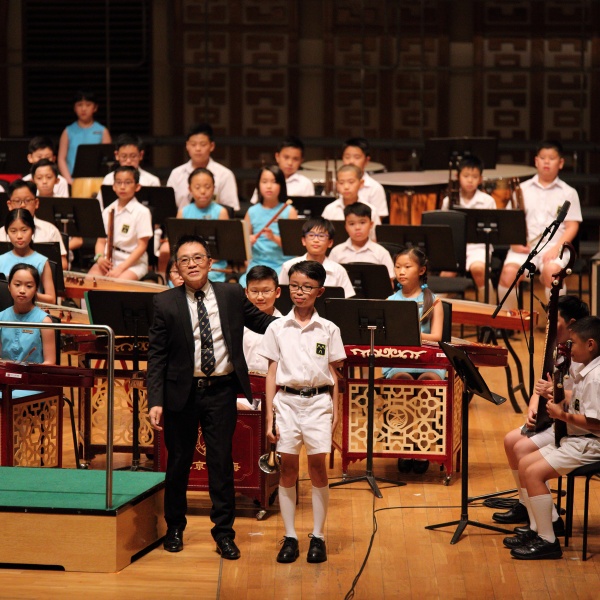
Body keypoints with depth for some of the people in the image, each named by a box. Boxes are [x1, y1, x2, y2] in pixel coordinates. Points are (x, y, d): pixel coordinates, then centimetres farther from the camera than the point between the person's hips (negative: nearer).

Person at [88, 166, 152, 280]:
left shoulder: (141, 212, -4)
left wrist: (120, 268, -16)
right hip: (108, 261, 5)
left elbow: (142, 246, -8)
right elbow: (101, 241, 14)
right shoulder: (108, 211, 12)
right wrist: (100, 257, -10)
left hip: (134, 262, -5)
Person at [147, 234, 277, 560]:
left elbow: (263, 323, 13)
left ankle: (224, 532, 9)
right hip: (182, 392, 0)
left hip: (221, 391, 1)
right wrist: (155, 401, -10)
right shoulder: (166, 303, -3)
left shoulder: (232, 295, 3)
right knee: (178, 462, 10)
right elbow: (156, 357, -3)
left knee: (221, 463, 1)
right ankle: (174, 528, 26)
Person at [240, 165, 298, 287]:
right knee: (244, 284, -25)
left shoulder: (289, 211, 2)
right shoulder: (252, 212, 9)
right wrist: (248, 241, -9)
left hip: (282, 264, -2)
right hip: (257, 263, 2)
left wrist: (274, 238, -20)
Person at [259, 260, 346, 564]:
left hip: (318, 401, 0)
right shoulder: (277, 328, 3)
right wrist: (269, 417, 1)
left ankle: (318, 536, 6)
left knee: (317, 465, -2)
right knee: (288, 467, 1)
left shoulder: (329, 330, 4)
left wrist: (335, 411, 3)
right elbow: (272, 373, 5)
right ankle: (290, 536, 7)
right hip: (287, 400, 0)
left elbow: (333, 373, 8)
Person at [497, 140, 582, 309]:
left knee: (551, 271, -35)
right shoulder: (523, 189, 16)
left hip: (554, 246, -2)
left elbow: (572, 226, 4)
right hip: (525, 246, 2)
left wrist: (557, 248, -13)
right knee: (508, 271, -29)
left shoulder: (568, 193, 11)